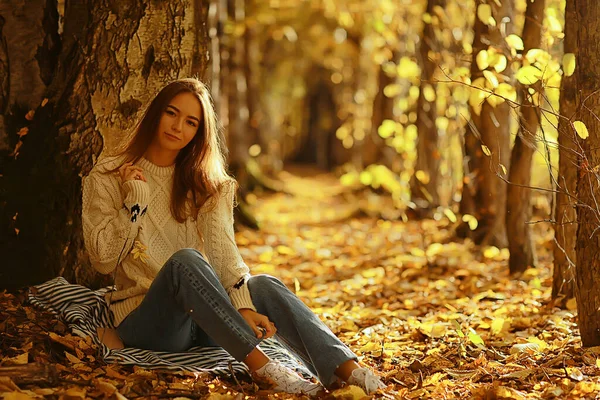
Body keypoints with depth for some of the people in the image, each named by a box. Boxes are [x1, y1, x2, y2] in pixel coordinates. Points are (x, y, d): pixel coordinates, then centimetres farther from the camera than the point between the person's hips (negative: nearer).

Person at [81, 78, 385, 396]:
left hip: (202, 323, 3)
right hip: (144, 319, -3)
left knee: (264, 286, -27)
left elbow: (222, 248, -7)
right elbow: (103, 260, -6)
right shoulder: (107, 177, 3)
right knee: (186, 260, -34)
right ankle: (260, 366, -39)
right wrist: (134, 202, -12)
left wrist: (242, 304, -23)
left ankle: (348, 370, -43)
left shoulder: (204, 183, 10)